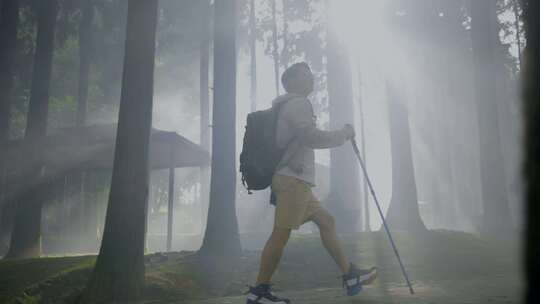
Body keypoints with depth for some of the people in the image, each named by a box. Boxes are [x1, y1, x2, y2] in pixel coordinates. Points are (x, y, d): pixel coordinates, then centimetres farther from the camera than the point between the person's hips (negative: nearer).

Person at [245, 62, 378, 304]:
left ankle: (351, 276, 14)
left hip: (294, 181, 11)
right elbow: (312, 137, -19)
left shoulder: (289, 106, 25)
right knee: (281, 233, -10)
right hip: (293, 179, -11)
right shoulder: (297, 103, -6)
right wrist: (344, 134, -8)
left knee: (326, 221, 11)